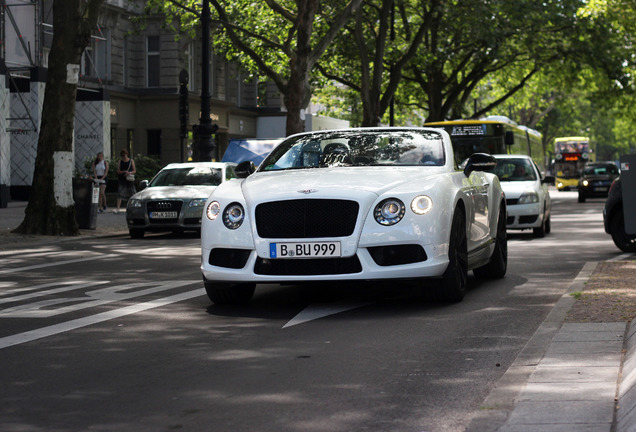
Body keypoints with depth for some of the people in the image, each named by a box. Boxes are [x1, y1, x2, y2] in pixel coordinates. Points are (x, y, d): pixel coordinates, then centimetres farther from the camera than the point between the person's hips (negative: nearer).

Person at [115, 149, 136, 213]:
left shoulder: (131, 161, 4)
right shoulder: (120, 161, 7)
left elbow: (134, 171, 4)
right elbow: (118, 171, 3)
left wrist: (129, 173, -16)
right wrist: (124, 171, -16)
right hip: (121, 180, 0)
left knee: (131, 194, 4)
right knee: (120, 194, -11)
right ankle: (117, 208, -16)